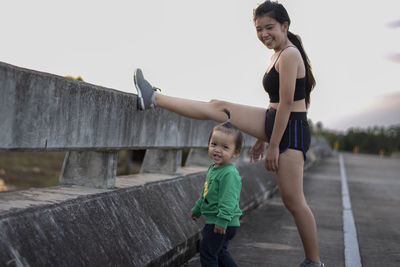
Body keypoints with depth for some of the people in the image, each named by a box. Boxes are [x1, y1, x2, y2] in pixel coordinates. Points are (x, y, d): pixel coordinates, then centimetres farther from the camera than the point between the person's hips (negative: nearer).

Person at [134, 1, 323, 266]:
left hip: (290, 130, -9)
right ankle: (153, 98, 12)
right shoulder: (279, 55, 13)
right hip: (275, 122, 9)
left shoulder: (289, 55, -16)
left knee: (293, 201, -5)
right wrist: (261, 138, 21)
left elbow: (286, 104, -19)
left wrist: (273, 145, -18)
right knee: (218, 107, 6)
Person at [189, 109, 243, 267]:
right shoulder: (212, 168, 10)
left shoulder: (229, 174, -22)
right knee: (220, 252, 22)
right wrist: (197, 209, 30)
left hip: (223, 224, -10)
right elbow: (206, 193, 23)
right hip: (213, 220, 10)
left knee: (207, 252, -1)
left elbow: (228, 200, -27)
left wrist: (222, 220, -29)